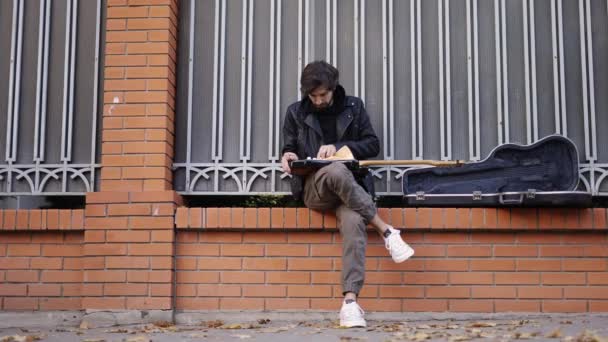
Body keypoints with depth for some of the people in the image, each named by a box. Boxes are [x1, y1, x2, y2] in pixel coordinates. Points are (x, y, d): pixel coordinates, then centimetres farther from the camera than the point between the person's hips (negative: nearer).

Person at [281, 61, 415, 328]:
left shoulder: (353, 107, 13)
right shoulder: (296, 113, 13)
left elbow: (373, 144, 9)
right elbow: (289, 149, 19)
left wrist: (338, 146, -7)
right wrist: (287, 158, -7)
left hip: (348, 186, 1)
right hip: (314, 188, -1)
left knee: (353, 222, -36)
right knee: (335, 171, -40)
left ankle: (350, 301, -44)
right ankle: (386, 231, -30)